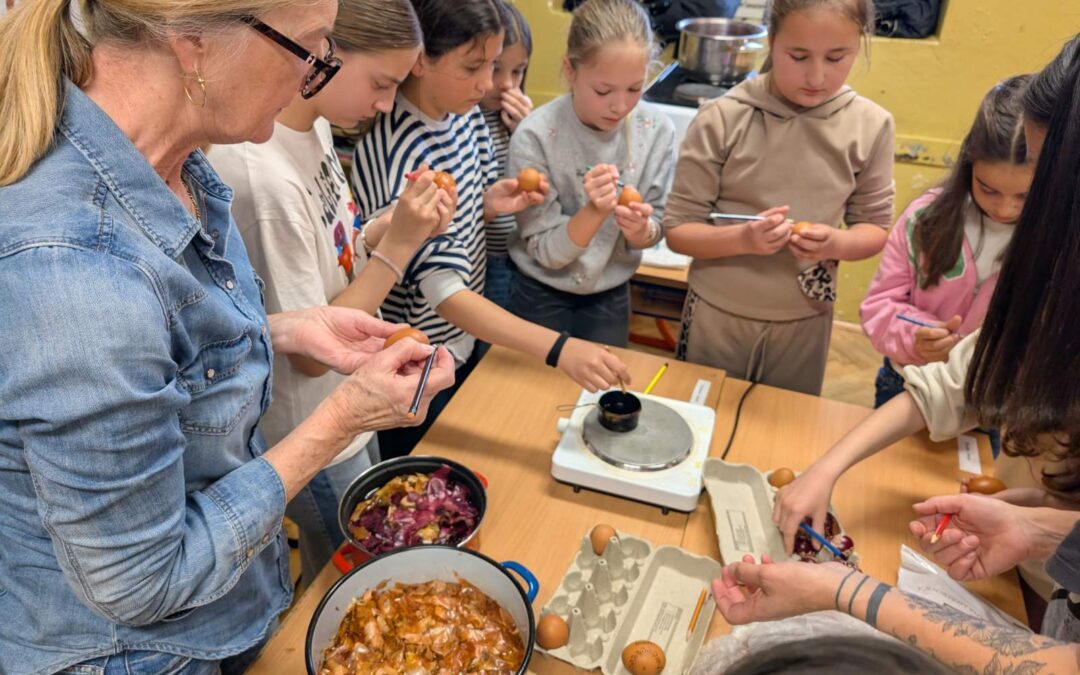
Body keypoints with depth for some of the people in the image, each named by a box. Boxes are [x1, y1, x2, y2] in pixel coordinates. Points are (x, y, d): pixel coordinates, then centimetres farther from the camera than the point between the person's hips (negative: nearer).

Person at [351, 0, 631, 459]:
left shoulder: (465, 112, -6)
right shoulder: (391, 153, -30)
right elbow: (443, 289, -35)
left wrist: (492, 202, -14)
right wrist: (558, 349, -43)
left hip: (465, 337, 7)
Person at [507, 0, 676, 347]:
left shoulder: (657, 130, -13)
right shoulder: (535, 136, -23)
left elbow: (652, 233, -4)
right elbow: (545, 251, -18)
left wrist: (639, 230, -26)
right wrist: (594, 212, -35)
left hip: (611, 296, 3)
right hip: (541, 295, -2)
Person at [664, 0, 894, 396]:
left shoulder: (871, 125, -7)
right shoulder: (722, 119, -15)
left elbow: (876, 228, 2)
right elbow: (677, 229, -11)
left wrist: (837, 244, -20)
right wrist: (742, 239, -29)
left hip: (806, 322, 2)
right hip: (717, 314, -2)